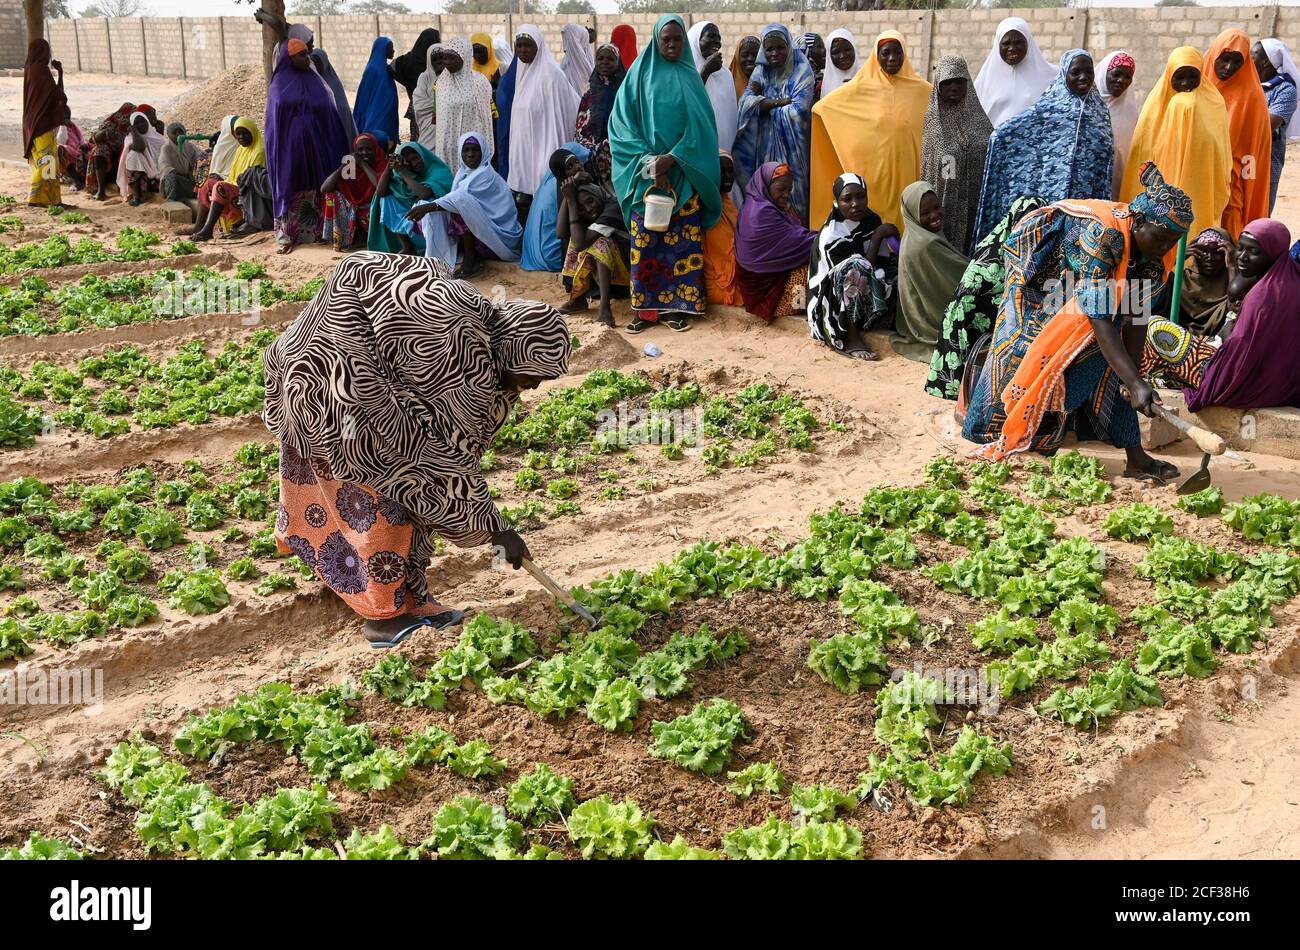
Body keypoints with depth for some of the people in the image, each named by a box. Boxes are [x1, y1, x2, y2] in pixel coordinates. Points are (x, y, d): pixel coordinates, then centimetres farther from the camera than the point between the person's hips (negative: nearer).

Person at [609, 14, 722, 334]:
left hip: (684, 174, 1)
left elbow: (702, 126, -1)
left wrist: (673, 158, -14)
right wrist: (647, 161, -13)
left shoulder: (691, 78, 7)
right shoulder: (639, 76, 4)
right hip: (645, 173, -1)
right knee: (645, 241, -2)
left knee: (683, 241, 0)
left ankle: (677, 305, 5)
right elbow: (621, 124, -1)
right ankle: (645, 307, 3)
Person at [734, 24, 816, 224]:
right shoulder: (760, 71, 9)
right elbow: (746, 103, -6)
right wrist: (779, 102, -15)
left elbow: (798, 110, -15)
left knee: (790, 190, -5)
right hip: (765, 147, 3)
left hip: (791, 146, -3)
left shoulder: (801, 70, -3)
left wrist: (763, 102, -4)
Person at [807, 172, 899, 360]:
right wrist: (877, 236, -22)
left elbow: (883, 264, 1)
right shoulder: (830, 236, -20)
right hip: (833, 307, -6)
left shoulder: (873, 221, -1)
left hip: (868, 304, 6)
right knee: (856, 265, -33)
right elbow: (863, 269, -23)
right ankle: (851, 340, -32)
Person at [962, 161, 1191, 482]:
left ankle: (1134, 455, -8)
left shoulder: (1156, 256, -19)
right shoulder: (1101, 234, -41)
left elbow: (1136, 317, -16)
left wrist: (1131, 379, -23)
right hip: (1037, 272, -6)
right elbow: (1099, 319, -45)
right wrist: (1136, 383, -49)